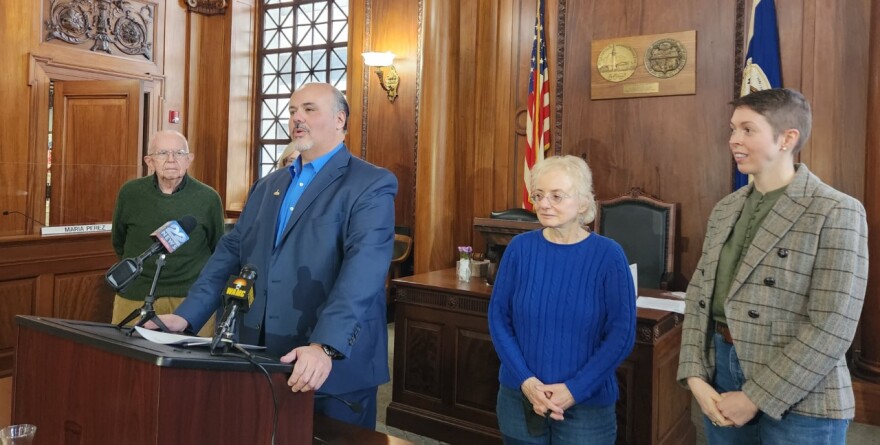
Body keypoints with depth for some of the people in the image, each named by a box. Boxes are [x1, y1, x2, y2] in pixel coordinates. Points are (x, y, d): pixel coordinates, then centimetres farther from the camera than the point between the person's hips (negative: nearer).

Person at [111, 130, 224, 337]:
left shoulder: (208, 198, -5)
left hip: (192, 299, -1)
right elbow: (119, 243, 16)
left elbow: (217, 250, 7)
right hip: (135, 297, 2)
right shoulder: (129, 192, -1)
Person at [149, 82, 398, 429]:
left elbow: (362, 270, -22)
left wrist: (326, 348, -33)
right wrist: (186, 316, 0)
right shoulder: (268, 186, 14)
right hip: (261, 361, 6)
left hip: (335, 366, -6)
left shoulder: (371, 185, -9)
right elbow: (230, 252, 11)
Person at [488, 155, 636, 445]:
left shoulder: (608, 255, -10)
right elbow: (498, 317, -2)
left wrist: (575, 389, -15)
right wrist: (525, 380, -12)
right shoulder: (520, 248, -6)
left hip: (587, 405, -1)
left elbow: (622, 333, -10)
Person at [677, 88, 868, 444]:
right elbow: (698, 296, 6)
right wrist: (695, 377, -4)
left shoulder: (836, 214, -10)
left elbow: (831, 327, -16)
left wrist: (756, 398, -16)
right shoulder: (725, 210, 8)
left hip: (798, 404, -5)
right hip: (720, 376, 6)